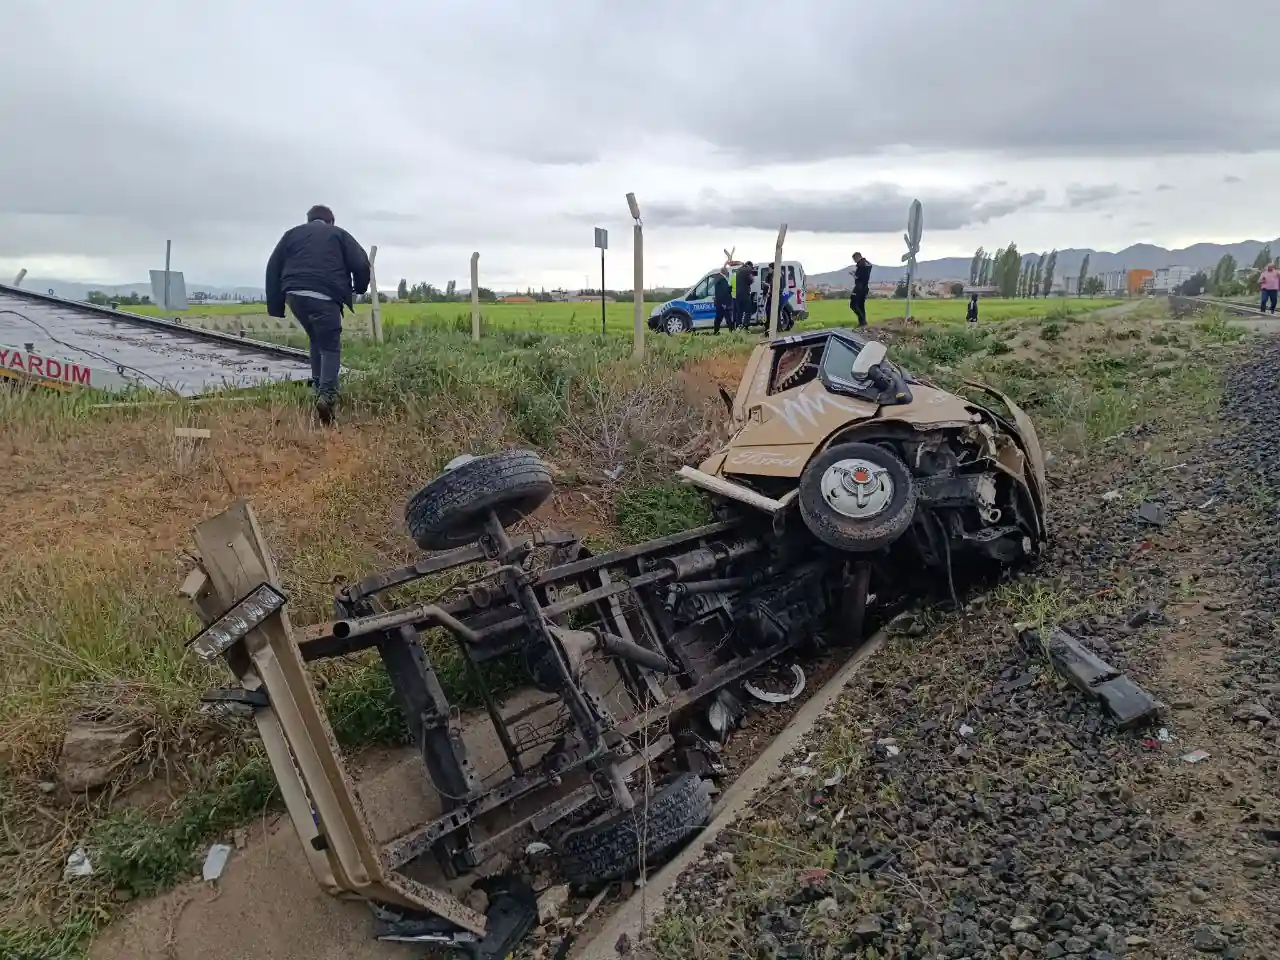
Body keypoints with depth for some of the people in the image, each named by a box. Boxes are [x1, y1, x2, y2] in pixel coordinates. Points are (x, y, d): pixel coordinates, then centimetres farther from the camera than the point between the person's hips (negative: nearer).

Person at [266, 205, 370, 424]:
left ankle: (318, 386, 19)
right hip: (324, 296, -4)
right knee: (330, 347, -1)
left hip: (295, 295, 4)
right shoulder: (339, 234, 18)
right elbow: (361, 264, 5)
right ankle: (327, 393, -22)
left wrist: (275, 306, 17)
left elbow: (273, 268, 17)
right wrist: (359, 288, 25)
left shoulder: (292, 233, 25)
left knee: (317, 340, 24)